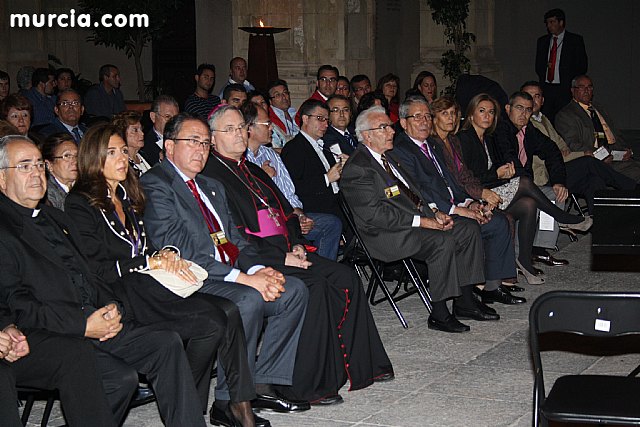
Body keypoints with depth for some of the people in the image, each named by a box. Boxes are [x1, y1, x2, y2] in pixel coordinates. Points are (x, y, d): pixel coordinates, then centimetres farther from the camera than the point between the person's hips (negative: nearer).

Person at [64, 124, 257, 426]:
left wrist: (166, 254, 0)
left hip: (148, 285, 7)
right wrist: (152, 261, -10)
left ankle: (241, 402, -15)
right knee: (211, 324, -24)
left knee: (228, 312, -17)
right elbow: (96, 269, -10)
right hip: (122, 296, -7)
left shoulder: (127, 195, 21)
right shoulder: (80, 204, -3)